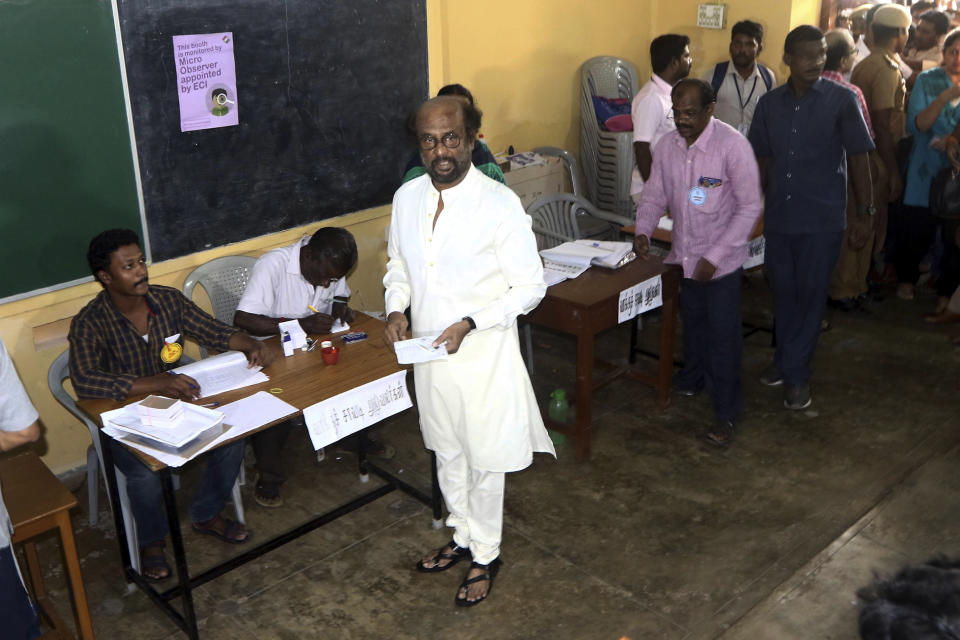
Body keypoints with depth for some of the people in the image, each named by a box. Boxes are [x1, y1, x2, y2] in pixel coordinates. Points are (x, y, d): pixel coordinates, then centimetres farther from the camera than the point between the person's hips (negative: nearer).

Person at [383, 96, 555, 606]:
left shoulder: (500, 204, -18)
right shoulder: (407, 198, -1)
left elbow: (530, 287, -13)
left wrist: (470, 323, -23)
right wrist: (396, 308, -6)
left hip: (483, 354, -5)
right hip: (427, 352, 5)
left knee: (484, 461, 10)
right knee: (446, 453, 22)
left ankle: (486, 556, 32)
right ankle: (462, 535, 45)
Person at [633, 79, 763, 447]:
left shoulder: (733, 145, -19)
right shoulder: (668, 145, -3)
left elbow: (750, 206, -17)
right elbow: (655, 194, 8)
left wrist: (714, 257, -21)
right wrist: (643, 230, -13)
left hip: (721, 261, -5)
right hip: (683, 256, 5)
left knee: (723, 334, 0)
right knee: (692, 323, 22)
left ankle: (726, 413, 13)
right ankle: (693, 379, 46)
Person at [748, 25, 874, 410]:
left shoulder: (842, 100, -6)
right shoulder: (770, 104, 4)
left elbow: (858, 158, -3)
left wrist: (864, 212, -4)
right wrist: (758, 205, 13)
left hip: (822, 220, -3)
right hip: (778, 218, 3)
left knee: (810, 296, 4)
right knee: (783, 293, 13)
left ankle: (796, 374, 15)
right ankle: (786, 360, 30)